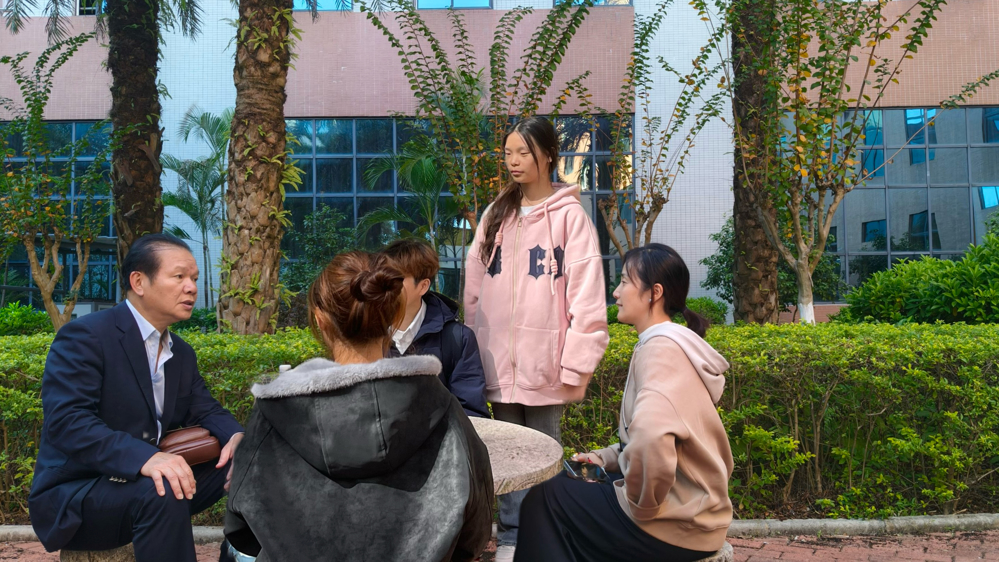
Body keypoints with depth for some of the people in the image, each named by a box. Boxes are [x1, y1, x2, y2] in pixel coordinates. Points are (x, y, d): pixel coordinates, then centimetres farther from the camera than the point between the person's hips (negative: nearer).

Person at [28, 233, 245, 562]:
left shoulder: (181, 353, 10)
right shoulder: (85, 336, -16)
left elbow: (204, 410, 10)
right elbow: (65, 421, -27)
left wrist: (237, 435, -15)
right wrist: (144, 457, -42)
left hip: (148, 480, 8)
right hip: (73, 496, -7)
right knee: (161, 493, -35)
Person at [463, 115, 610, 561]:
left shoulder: (569, 215, -4)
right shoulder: (495, 215, 11)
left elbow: (586, 297, -8)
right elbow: (474, 288, 12)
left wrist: (577, 365, -11)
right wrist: (472, 348, 8)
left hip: (544, 362, -4)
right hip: (499, 359, 4)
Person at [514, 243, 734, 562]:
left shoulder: (660, 348, -21)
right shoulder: (672, 343, 10)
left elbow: (650, 439, -38)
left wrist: (642, 505, -21)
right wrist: (607, 458, 9)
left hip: (677, 526, -9)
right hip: (691, 510, 9)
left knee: (544, 498, 4)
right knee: (567, 484, 20)